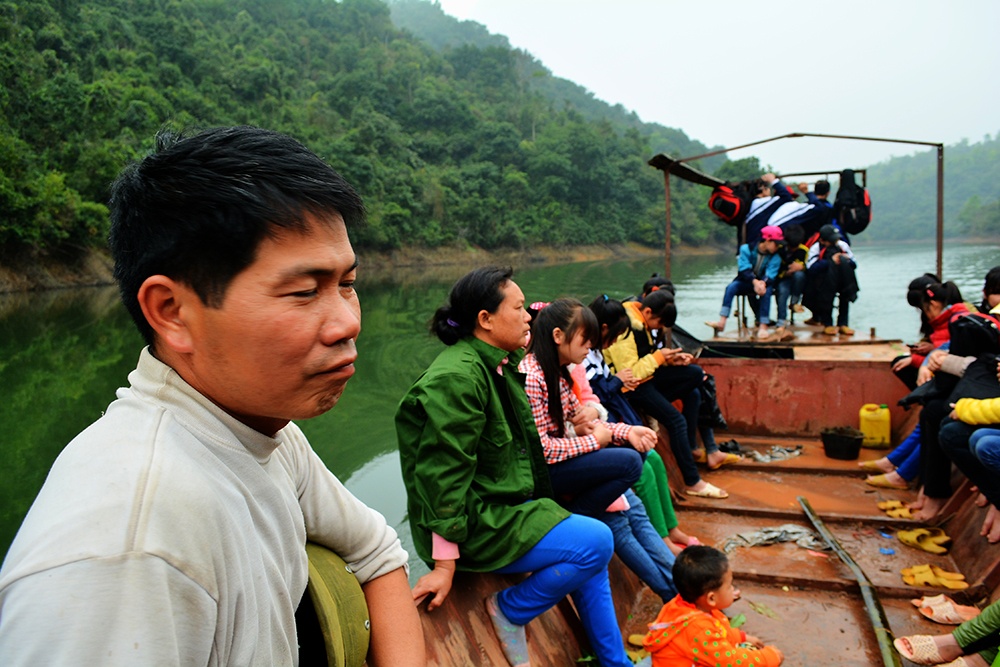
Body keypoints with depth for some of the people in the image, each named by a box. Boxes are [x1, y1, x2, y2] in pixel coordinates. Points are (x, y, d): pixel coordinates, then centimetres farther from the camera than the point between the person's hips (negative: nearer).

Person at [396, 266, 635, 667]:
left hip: (505, 505, 10)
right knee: (596, 542, -17)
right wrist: (445, 563, -22)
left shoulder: (500, 365, 8)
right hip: (475, 522, -10)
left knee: (592, 558, 12)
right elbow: (444, 476, -24)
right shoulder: (457, 378, -23)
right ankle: (510, 610, 1)